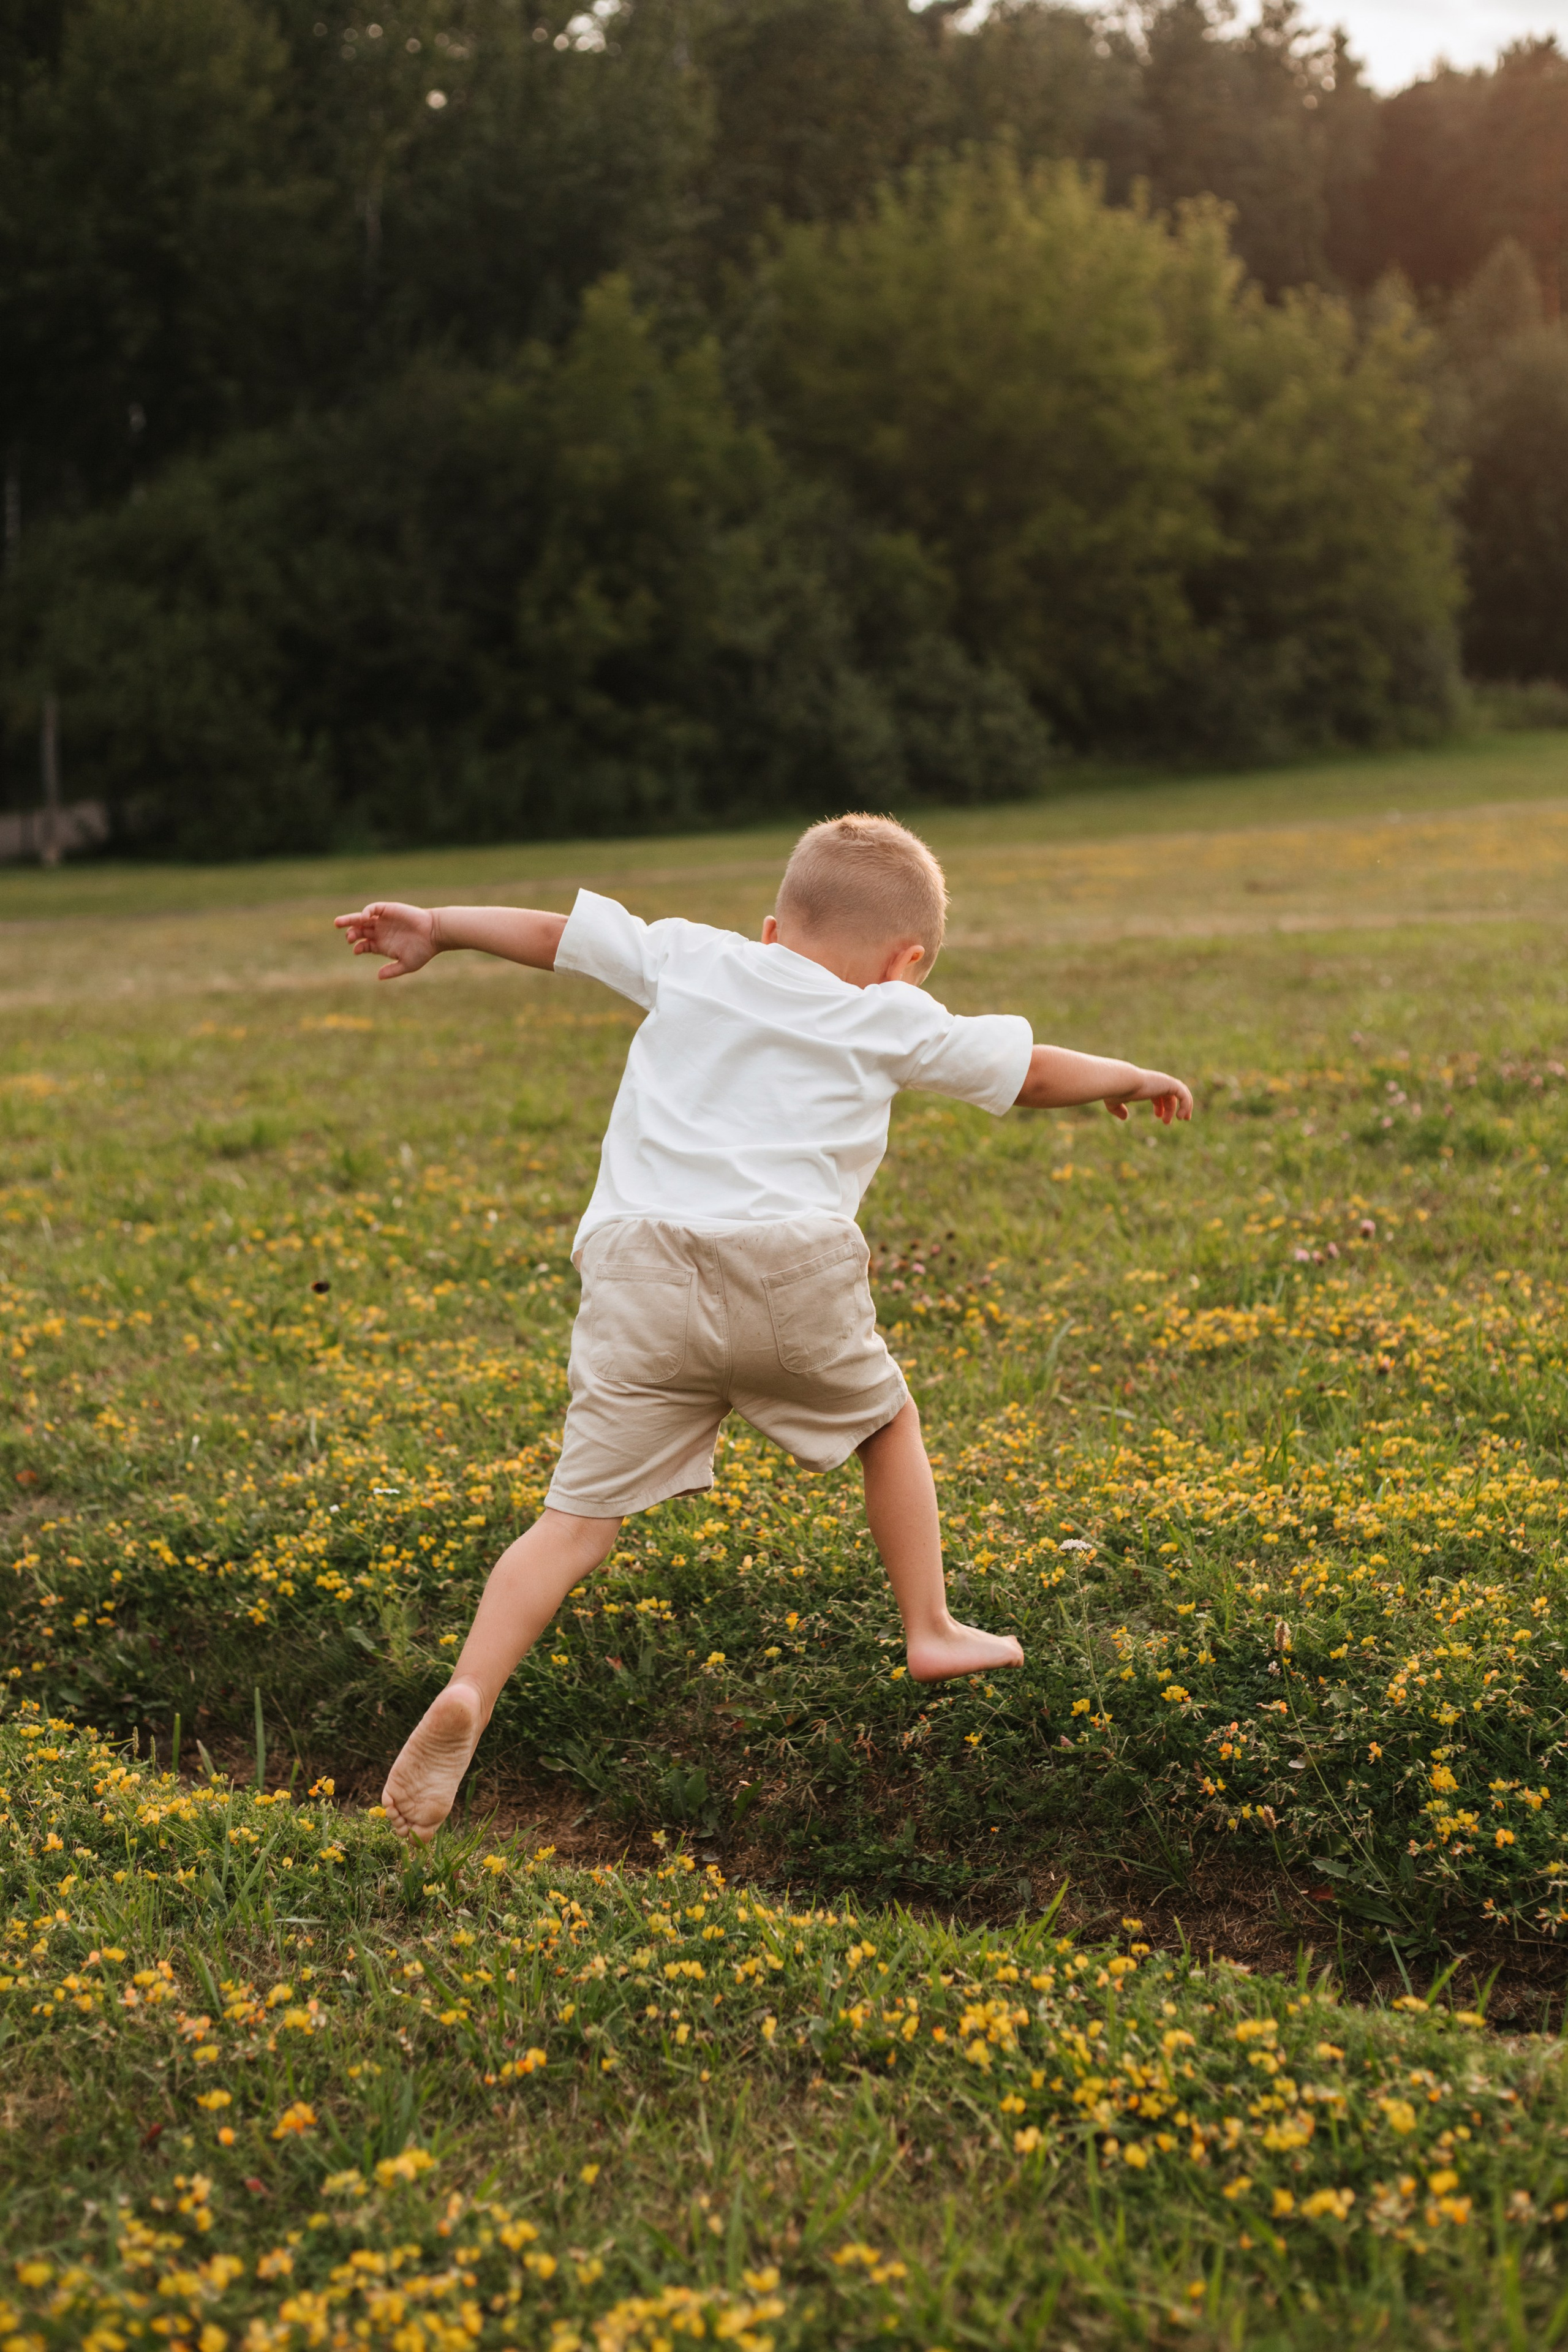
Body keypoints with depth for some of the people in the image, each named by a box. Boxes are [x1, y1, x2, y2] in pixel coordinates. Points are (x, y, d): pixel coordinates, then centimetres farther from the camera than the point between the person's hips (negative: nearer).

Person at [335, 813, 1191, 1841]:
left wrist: (436, 926, 40)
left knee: (579, 1519, -1)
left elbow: (558, 930, 26)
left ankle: (466, 1696, -20)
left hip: (641, 1268, 1)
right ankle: (933, 1632, 33)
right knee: (888, 1424, 28)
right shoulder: (894, 1021, 17)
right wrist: (1131, 1079, 46)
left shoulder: (688, 959, 21)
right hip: (790, 1262, -1)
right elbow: (1031, 1071, 27)